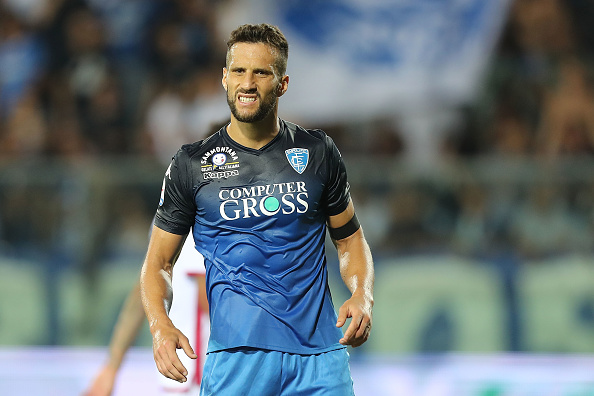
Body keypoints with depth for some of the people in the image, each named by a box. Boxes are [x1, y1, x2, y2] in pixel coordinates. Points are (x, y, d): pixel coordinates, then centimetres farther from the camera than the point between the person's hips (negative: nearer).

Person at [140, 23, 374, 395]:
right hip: (235, 354, -1)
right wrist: (160, 325, -11)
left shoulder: (318, 152, 7)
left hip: (319, 353, 1)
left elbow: (349, 239, 17)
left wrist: (363, 295, -3)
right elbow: (159, 261, 8)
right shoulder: (192, 164, 3)